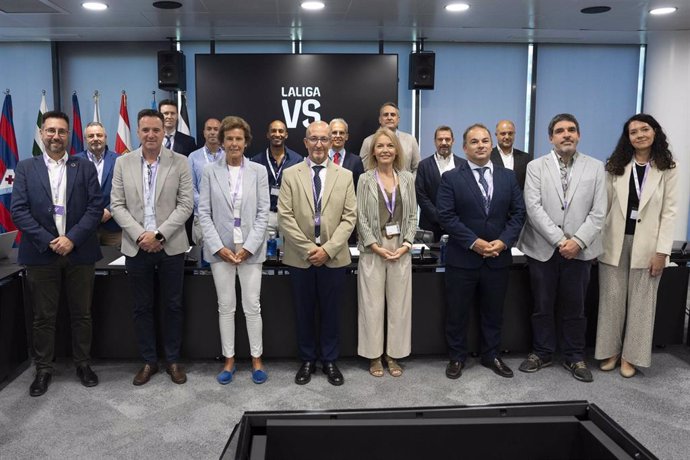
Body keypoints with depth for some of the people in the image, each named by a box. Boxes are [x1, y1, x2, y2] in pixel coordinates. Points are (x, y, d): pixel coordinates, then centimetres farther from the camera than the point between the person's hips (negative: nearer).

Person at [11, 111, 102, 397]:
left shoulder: (85, 167, 4)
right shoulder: (25, 168, 5)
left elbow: (95, 207, -3)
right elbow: (18, 210, -2)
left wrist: (72, 238, -14)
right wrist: (48, 241, -12)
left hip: (79, 252, 0)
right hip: (41, 254, 0)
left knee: (81, 314, 9)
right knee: (43, 317, 9)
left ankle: (83, 364, 24)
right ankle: (43, 369, 23)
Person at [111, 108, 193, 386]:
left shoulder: (180, 162, -1)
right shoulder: (123, 163, 5)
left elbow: (186, 204, -6)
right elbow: (117, 205, 2)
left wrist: (158, 234, -14)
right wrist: (139, 235, -11)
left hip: (171, 247, -1)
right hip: (136, 247, 2)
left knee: (173, 306, 8)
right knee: (141, 308, 10)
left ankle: (173, 360, 22)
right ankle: (149, 361, 25)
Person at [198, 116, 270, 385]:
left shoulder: (259, 171, 1)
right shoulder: (210, 172, 2)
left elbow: (263, 213, -2)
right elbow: (204, 213, 0)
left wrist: (248, 247, -9)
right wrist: (219, 247, -9)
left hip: (250, 249, -1)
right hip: (220, 249, 1)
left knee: (252, 306, 4)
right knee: (226, 306, 8)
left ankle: (256, 360, 19)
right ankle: (229, 360, 22)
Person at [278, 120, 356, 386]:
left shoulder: (345, 176, 4)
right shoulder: (290, 175, 2)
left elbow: (350, 217, -2)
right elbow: (285, 217, -4)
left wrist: (328, 249, -12)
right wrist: (307, 249, -12)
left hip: (334, 257, 0)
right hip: (300, 257, 0)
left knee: (330, 312, 10)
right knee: (304, 312, 10)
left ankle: (330, 361, 24)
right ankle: (307, 360, 26)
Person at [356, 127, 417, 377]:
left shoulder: (407, 178, 7)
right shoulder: (366, 179, 0)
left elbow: (412, 215, 6)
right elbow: (360, 217, -4)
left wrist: (406, 245, -6)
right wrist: (376, 246, -12)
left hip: (401, 249, 2)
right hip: (373, 250, -2)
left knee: (399, 303, 7)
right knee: (372, 303, 4)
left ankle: (393, 354, 20)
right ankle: (374, 355, 17)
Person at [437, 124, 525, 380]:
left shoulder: (508, 177, 8)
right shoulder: (451, 178, -2)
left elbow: (518, 213, 5)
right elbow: (446, 215, -10)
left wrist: (504, 241, -10)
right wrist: (473, 242, -17)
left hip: (498, 258, 3)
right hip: (462, 258, -3)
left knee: (493, 311, 15)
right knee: (458, 312, 7)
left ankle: (491, 356, 32)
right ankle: (457, 357, 24)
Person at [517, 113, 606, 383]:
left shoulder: (595, 167, 6)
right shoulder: (536, 167, 2)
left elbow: (598, 212, -1)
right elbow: (533, 207, -9)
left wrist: (577, 241, -13)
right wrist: (560, 240, -15)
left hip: (579, 249, 1)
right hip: (543, 248, -1)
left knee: (575, 308, 10)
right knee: (542, 307, 10)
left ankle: (574, 357, 25)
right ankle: (542, 353, 25)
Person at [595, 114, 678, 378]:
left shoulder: (667, 169, 0)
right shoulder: (616, 167, 5)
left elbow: (669, 212, -3)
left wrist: (662, 251, -9)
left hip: (647, 243, -1)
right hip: (615, 241, 1)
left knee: (641, 301, 6)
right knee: (611, 298, 6)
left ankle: (630, 355, 18)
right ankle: (610, 351, 20)